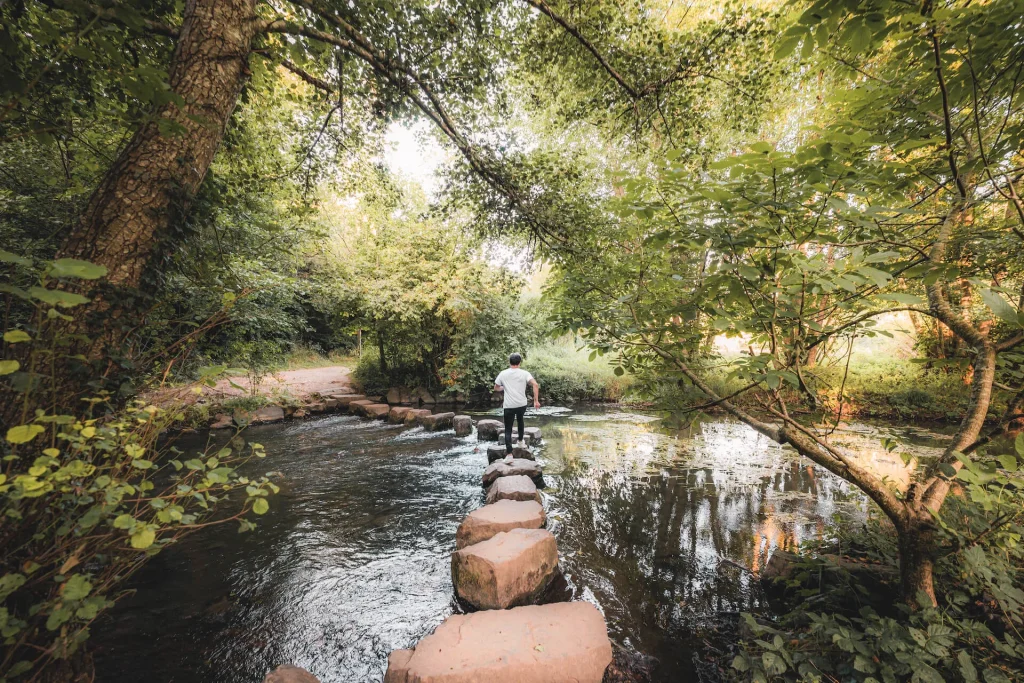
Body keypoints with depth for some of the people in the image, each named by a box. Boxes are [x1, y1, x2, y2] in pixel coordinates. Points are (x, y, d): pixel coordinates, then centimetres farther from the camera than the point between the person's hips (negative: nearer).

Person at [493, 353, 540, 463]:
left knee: (508, 430, 4)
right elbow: (535, 385, -15)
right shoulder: (524, 373, -1)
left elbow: (496, 388, 11)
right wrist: (536, 400, -12)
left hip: (508, 406, -1)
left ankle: (509, 454, -7)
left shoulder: (503, 373, 1)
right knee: (520, 420, 32)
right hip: (522, 404, 1)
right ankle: (520, 441, 43)